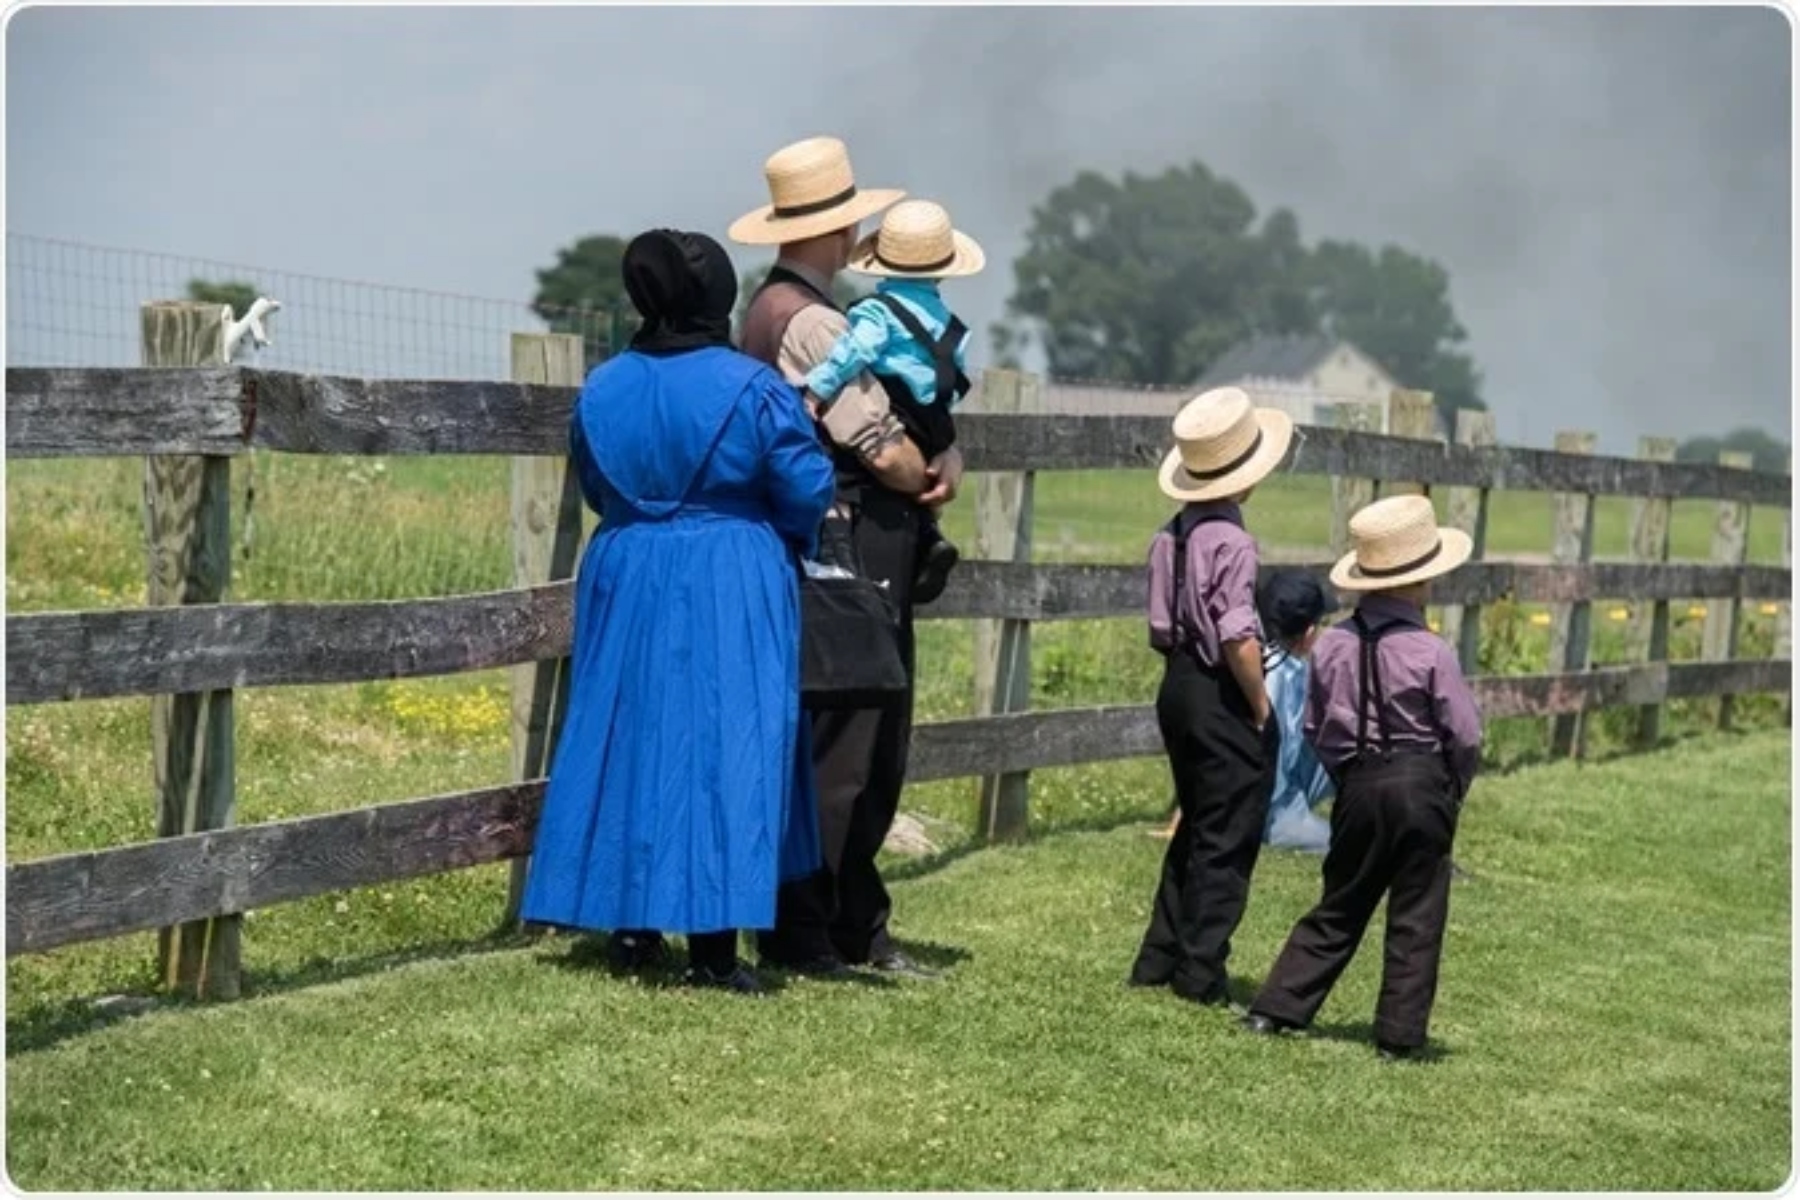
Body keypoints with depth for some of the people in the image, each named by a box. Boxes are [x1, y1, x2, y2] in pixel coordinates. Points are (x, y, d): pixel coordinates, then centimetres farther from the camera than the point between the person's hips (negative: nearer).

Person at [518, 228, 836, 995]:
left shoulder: (602, 389, 2)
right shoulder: (751, 388, -12)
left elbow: (595, 486, 13)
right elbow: (808, 491, -8)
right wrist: (770, 535, 12)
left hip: (627, 585, 4)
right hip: (731, 590, -4)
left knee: (630, 740, 13)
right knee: (725, 750, 0)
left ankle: (631, 925, 17)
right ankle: (712, 945, -1)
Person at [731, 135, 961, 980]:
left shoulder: (775, 309, 18)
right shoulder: (809, 323, -16)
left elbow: (910, 418, 17)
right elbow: (887, 452, -19)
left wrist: (943, 459, -2)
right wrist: (933, 471, 2)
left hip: (863, 558, 11)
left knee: (876, 751, 15)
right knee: (833, 753, -5)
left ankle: (857, 925, 22)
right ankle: (800, 936, 2)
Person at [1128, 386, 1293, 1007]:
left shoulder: (1171, 535, 6)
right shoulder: (1231, 541, -19)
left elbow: (1161, 629, 10)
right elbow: (1238, 639, -23)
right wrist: (1261, 705, -11)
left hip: (1178, 690, 8)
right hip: (1222, 698, -8)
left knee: (1195, 828, 20)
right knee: (1227, 840, 2)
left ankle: (1158, 959, 23)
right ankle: (1200, 973, 6)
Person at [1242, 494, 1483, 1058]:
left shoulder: (1332, 645, -1)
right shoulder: (1430, 652, -14)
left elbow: (1314, 728, 7)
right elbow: (1466, 736, -8)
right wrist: (1454, 791, 9)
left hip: (1357, 787, 4)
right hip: (1421, 786, -4)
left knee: (1338, 908, 16)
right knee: (1415, 918, 6)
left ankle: (1275, 1009, 13)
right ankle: (1398, 1034, 7)